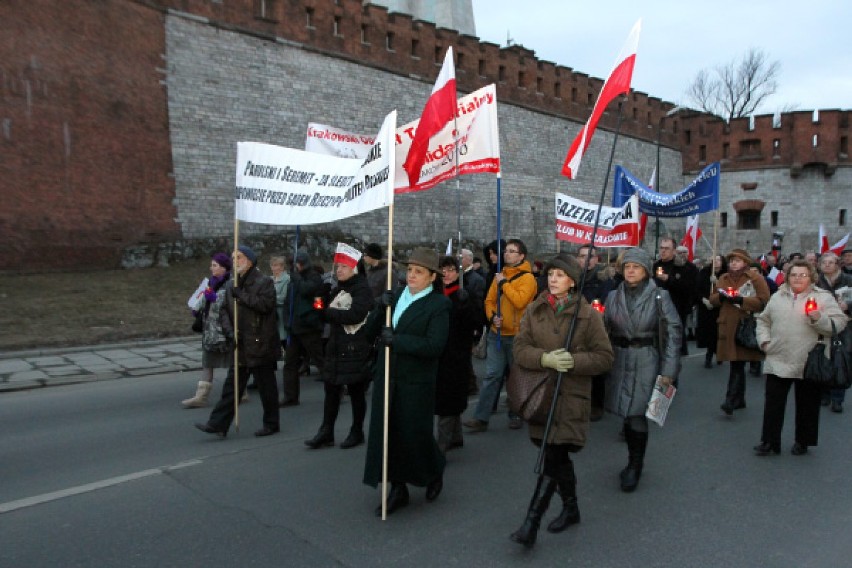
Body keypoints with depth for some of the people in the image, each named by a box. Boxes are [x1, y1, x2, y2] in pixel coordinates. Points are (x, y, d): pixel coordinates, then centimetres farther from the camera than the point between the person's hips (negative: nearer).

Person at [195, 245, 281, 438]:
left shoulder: (264, 282, -7)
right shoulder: (231, 285, 14)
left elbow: (265, 304, -23)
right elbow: (224, 311, 12)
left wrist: (241, 295, -18)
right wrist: (230, 330, -5)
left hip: (260, 343, -6)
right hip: (240, 345, 6)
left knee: (266, 386, 4)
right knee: (232, 385, 8)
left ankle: (271, 424, 18)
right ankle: (218, 424, 12)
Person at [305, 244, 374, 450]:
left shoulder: (362, 289, -11)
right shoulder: (338, 289, 15)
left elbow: (356, 315, -25)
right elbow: (331, 314, 17)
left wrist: (327, 312, -20)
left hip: (355, 350, -7)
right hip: (335, 347, 7)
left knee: (356, 392, 6)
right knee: (331, 390, 9)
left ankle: (357, 432, 20)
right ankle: (326, 433, 17)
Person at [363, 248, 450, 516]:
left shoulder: (438, 304, -9)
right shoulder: (396, 296, 10)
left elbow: (434, 345, -21)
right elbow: (370, 330, 6)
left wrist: (396, 339, -22)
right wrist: (381, 307, -11)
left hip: (416, 383, -5)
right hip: (386, 378, 6)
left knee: (415, 434, 5)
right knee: (388, 433, 8)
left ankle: (435, 473, 35)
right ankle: (398, 488, 24)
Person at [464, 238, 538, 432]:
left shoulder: (527, 278, -8)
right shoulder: (499, 276, 10)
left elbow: (520, 301, -23)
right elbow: (489, 300, 12)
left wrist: (504, 283, -15)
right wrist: (492, 316, -6)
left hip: (517, 336, -4)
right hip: (496, 334, 4)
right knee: (492, 375, 2)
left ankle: (516, 415, 25)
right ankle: (481, 417, 3)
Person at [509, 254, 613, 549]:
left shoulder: (587, 314, -4)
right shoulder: (534, 310, 4)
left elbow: (604, 357, -4)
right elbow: (519, 347, -1)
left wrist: (574, 361, -20)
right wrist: (545, 359, -20)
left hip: (572, 395, -4)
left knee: (553, 458, -9)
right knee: (558, 456, 17)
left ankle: (531, 524, -4)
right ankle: (570, 508, 38)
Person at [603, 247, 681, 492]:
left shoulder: (659, 296, -5)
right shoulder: (614, 296, 5)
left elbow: (673, 332, -6)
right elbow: (605, 330, 9)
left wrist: (668, 371, -10)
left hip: (646, 360, -3)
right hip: (619, 360, 4)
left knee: (637, 415, -6)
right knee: (626, 413, 9)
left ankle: (634, 467, 13)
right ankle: (635, 462, 29)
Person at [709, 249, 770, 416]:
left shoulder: (755, 278, -1)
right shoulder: (723, 278, 17)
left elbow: (763, 300, -9)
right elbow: (712, 298, 17)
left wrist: (741, 299, -18)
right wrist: (721, 296, -5)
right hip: (727, 327, 6)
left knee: (737, 364, -11)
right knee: (737, 365, 12)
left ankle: (731, 401, -14)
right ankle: (739, 400, 22)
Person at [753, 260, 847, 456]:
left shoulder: (824, 298, -1)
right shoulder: (777, 297, 10)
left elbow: (839, 324, -8)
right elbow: (763, 320, 18)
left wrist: (819, 318, -24)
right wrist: (764, 340, 6)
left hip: (808, 364, -2)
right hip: (778, 361, 3)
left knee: (807, 406, 10)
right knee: (773, 404, 4)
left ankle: (803, 442, 26)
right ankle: (769, 441, 12)